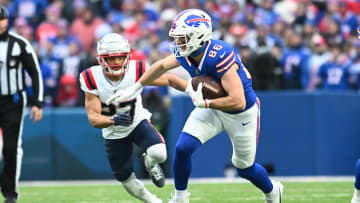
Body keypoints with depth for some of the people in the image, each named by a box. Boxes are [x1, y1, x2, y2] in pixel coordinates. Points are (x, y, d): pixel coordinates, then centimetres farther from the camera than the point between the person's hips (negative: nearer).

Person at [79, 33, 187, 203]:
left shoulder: (136, 71, -24)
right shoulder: (92, 79, -24)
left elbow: (169, 80, -13)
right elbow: (93, 118, -26)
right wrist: (113, 120, -46)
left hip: (138, 122, -1)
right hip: (113, 133, 1)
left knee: (159, 153, -28)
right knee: (126, 179, 8)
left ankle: (150, 163, 11)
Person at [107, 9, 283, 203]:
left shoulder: (220, 57, -38)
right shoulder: (185, 54, -16)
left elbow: (238, 102, -40)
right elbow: (161, 66, 8)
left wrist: (203, 103, -34)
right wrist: (135, 88, 14)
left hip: (241, 114, -6)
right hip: (212, 108, 6)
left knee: (245, 168, 11)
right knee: (183, 148, -12)